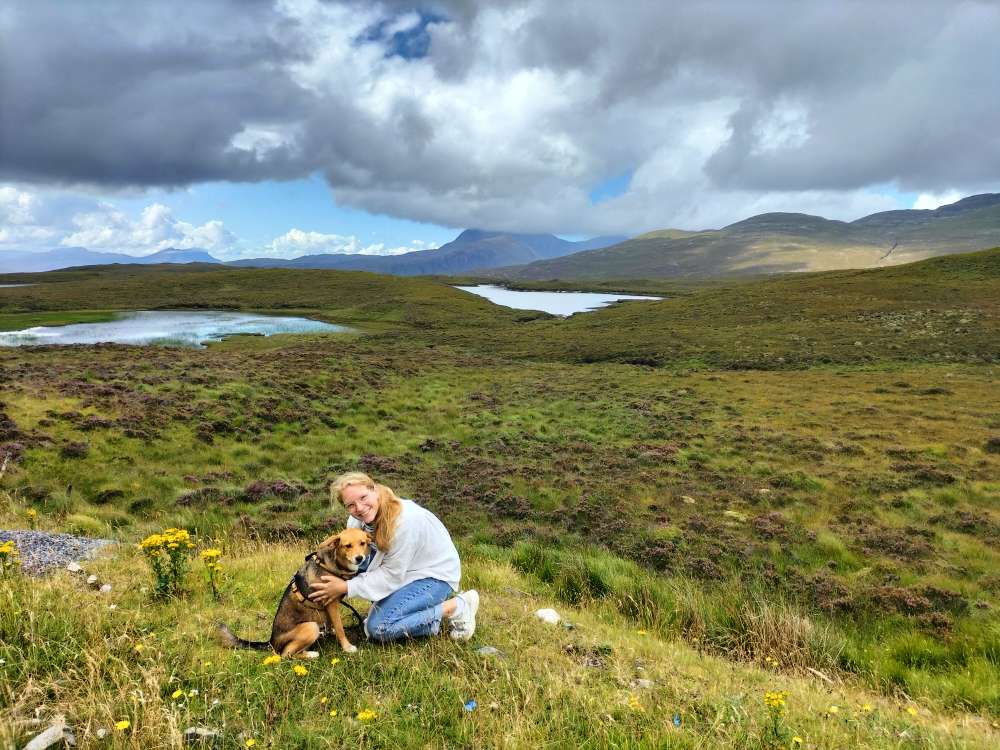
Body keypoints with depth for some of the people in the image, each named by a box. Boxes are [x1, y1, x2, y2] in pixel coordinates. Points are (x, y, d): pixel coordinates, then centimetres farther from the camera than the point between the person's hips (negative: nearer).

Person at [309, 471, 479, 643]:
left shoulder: (404, 521, -31)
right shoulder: (357, 519, -9)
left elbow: (392, 575, -24)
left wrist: (347, 587, -23)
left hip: (435, 576, -7)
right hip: (404, 571, 7)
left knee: (377, 628, -19)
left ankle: (457, 607, -8)